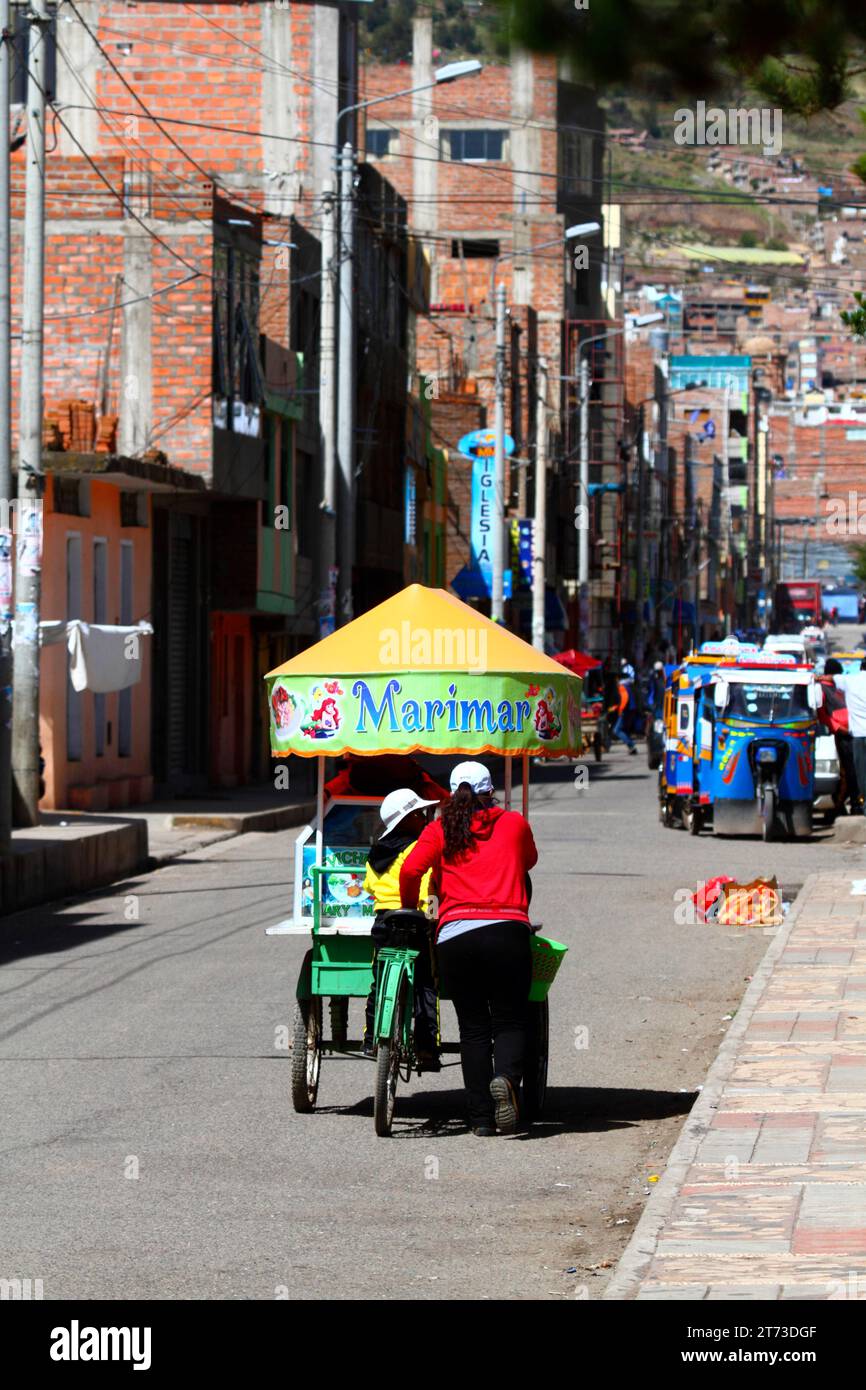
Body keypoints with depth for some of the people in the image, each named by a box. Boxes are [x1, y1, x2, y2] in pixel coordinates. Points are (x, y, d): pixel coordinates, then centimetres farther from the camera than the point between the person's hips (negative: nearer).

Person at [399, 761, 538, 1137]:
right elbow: (529, 861, 33)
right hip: (508, 929, 0)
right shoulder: (514, 824, 14)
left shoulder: (440, 829, 12)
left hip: (455, 933, 0)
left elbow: (410, 870, -1)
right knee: (509, 1021, 6)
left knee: (473, 1027, 7)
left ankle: (481, 1117, 3)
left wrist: (409, 910, 16)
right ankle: (506, 1077, -24)